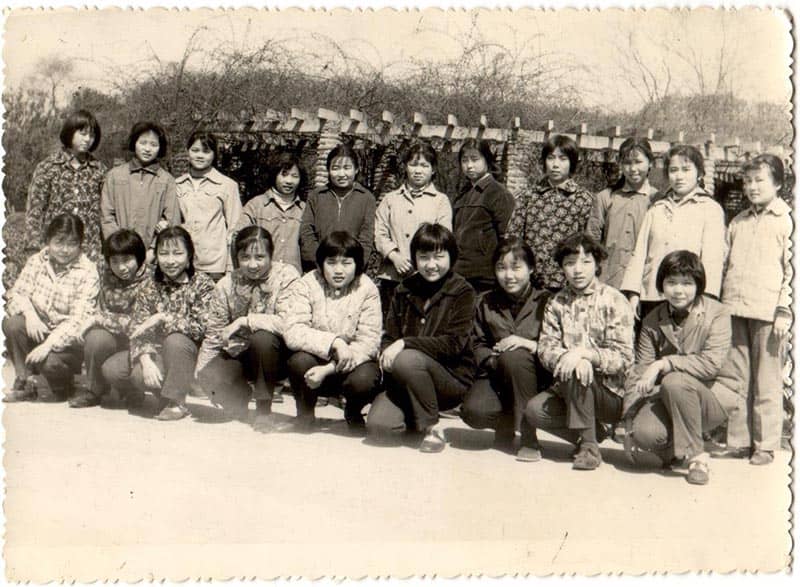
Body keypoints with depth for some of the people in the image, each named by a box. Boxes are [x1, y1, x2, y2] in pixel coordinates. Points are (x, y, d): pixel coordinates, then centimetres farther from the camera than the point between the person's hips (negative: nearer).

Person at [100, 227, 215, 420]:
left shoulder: (202, 284, -9)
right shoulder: (150, 288, 2)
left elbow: (201, 328, -22)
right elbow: (137, 329, -8)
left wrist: (162, 318, -24)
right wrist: (145, 360, -26)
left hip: (189, 356, -4)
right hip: (157, 353, 4)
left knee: (175, 339, -35)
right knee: (111, 369, -17)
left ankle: (176, 401, -17)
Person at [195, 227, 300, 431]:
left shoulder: (286, 276, -14)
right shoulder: (226, 285, -1)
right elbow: (213, 333, 2)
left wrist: (245, 320, -25)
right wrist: (200, 373, -3)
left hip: (276, 355, -3)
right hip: (240, 354, 3)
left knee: (262, 337, -35)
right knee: (209, 376, -25)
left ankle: (264, 408, -13)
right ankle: (240, 398, 12)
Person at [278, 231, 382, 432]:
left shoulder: (367, 290, -9)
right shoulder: (306, 285, -7)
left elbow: (369, 342, -17)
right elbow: (292, 332, -20)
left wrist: (329, 369, -28)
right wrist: (333, 342, -34)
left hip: (353, 363, 0)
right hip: (316, 360, 0)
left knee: (365, 380, -32)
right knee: (300, 361, -32)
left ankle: (353, 412, 8)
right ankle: (305, 414, -1)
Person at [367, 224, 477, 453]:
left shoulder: (463, 292, -6)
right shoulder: (405, 289, 8)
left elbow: (454, 343, -16)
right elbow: (389, 336, 7)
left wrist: (405, 343, -24)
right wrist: (387, 354, -16)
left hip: (453, 377, -3)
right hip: (405, 380, 4)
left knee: (407, 360, -34)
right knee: (378, 427, -21)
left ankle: (432, 427, -12)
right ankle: (415, 416, 14)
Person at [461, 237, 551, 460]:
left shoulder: (545, 301, -2)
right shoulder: (485, 302, 10)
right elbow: (477, 345, 7)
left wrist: (529, 344, -24)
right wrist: (493, 360, -14)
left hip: (535, 376, -2)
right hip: (496, 376, 2)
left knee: (514, 356, -36)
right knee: (473, 411, -28)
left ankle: (528, 438, -22)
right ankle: (506, 423, 12)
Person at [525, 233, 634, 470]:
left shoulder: (614, 301, -7)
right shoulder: (557, 303, 7)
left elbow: (623, 358, -13)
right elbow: (545, 348, -4)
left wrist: (584, 353, -28)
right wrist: (566, 357, -26)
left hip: (612, 394, -4)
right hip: (570, 389, 4)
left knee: (574, 374, -32)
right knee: (534, 409, -22)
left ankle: (589, 445, -16)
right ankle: (593, 432, 0)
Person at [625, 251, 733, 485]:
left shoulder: (717, 313, -5)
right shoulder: (652, 321, 4)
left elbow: (712, 363, -19)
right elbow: (639, 373, 0)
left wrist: (663, 364, -24)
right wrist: (629, 420, -8)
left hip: (711, 399, -3)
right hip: (666, 398, 3)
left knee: (674, 381, -35)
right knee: (643, 432, -29)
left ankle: (697, 456, -17)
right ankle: (673, 450, 10)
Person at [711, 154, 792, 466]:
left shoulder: (787, 220, 1)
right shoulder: (738, 222, 17)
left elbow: (791, 270, -4)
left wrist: (784, 311, -10)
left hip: (767, 312, -5)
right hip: (733, 310, 5)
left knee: (766, 384, 1)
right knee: (732, 379, 6)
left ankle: (765, 445, 10)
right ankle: (738, 441, 15)